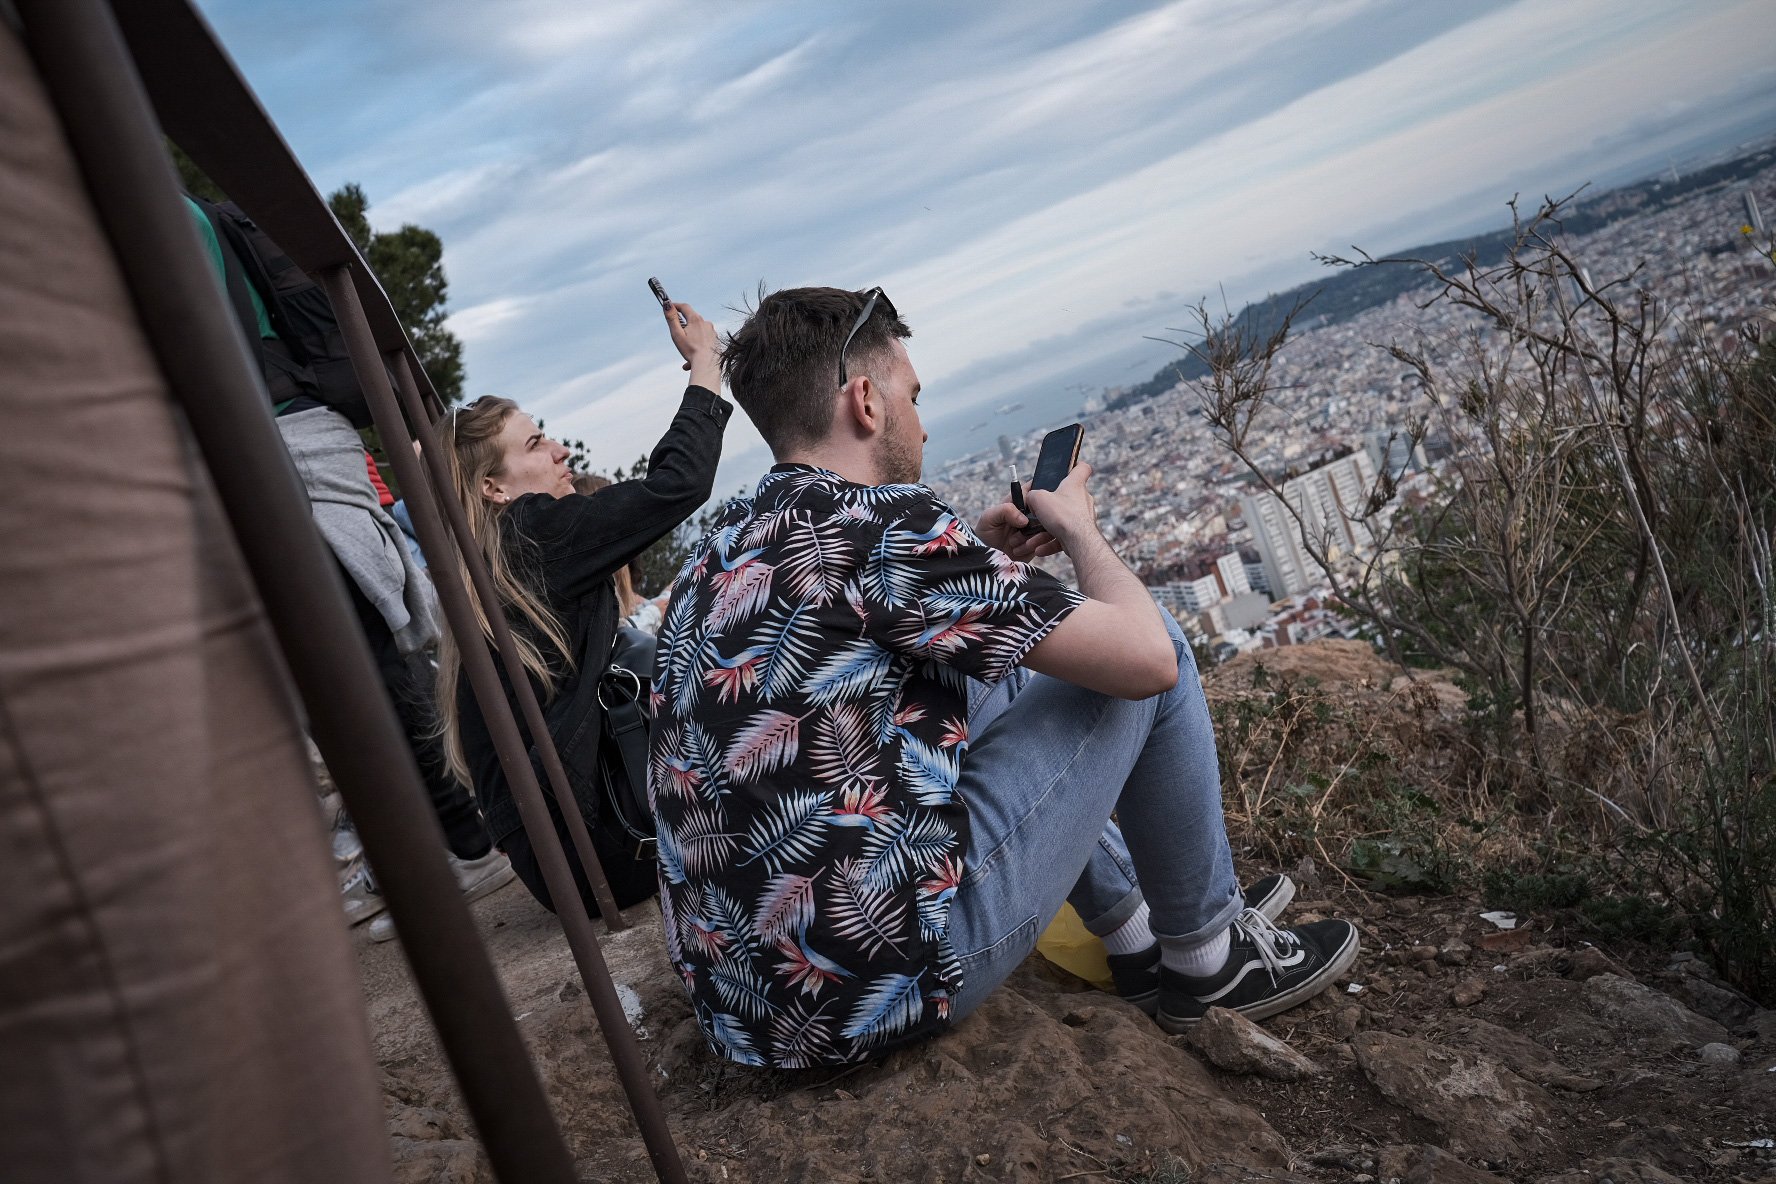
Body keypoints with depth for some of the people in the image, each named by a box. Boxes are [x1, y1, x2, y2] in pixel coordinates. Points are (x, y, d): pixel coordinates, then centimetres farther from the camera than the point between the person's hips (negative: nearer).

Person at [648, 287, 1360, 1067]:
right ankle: (1207, 956, 20)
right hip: (885, 981, -8)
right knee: (1155, 649, 1)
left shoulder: (727, 545, 8)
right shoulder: (879, 521, -17)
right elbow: (1144, 656, -13)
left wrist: (981, 560, 13)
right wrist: (1078, 529, 7)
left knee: (1004, 671, 25)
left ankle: (1137, 938, 34)